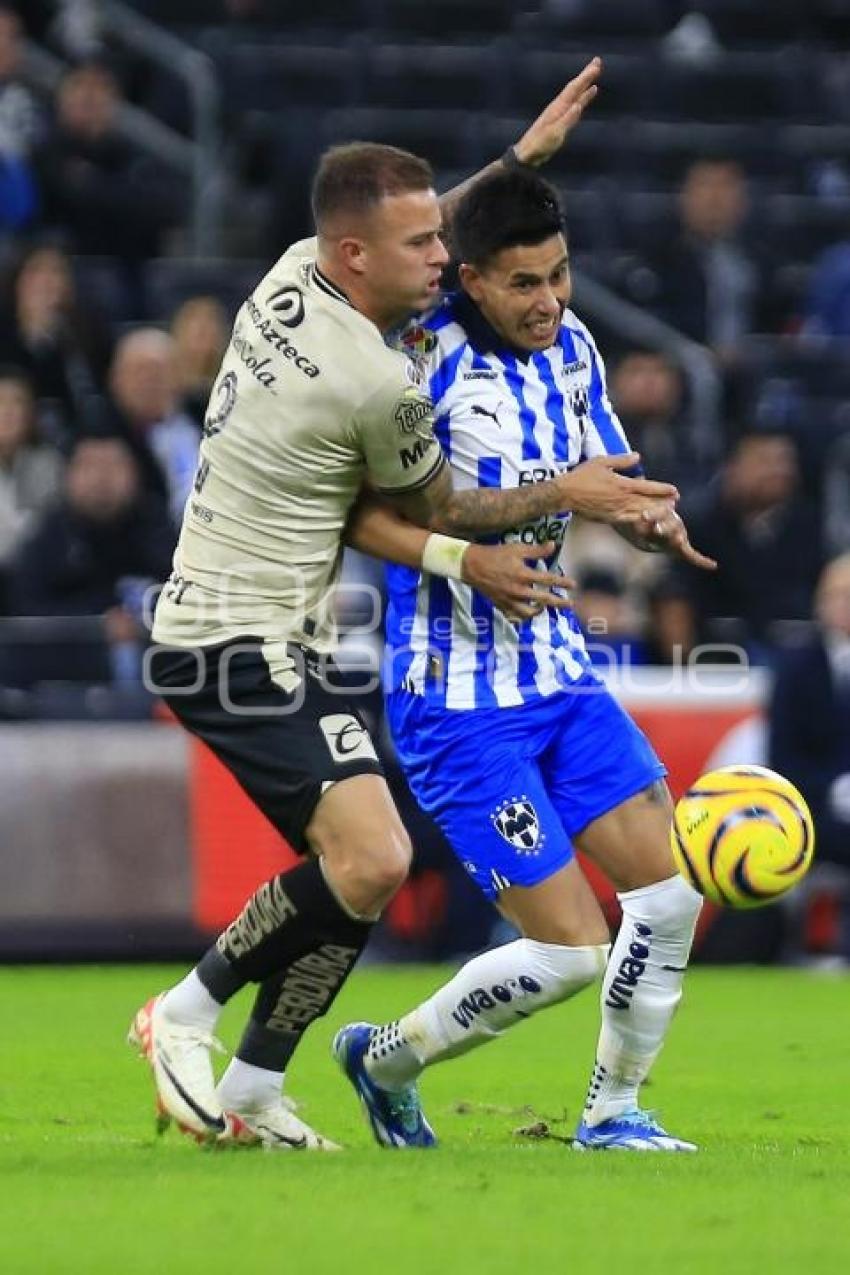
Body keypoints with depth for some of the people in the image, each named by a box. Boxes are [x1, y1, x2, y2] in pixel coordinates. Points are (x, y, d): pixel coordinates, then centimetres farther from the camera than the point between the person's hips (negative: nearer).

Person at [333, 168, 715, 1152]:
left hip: (558, 672, 7)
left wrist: (650, 522, -10)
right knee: (570, 950, -9)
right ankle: (385, 1061, 15)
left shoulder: (570, 346, 4)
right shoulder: (425, 361, -18)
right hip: (456, 696, -7)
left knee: (671, 887, -2)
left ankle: (613, 1111, 17)